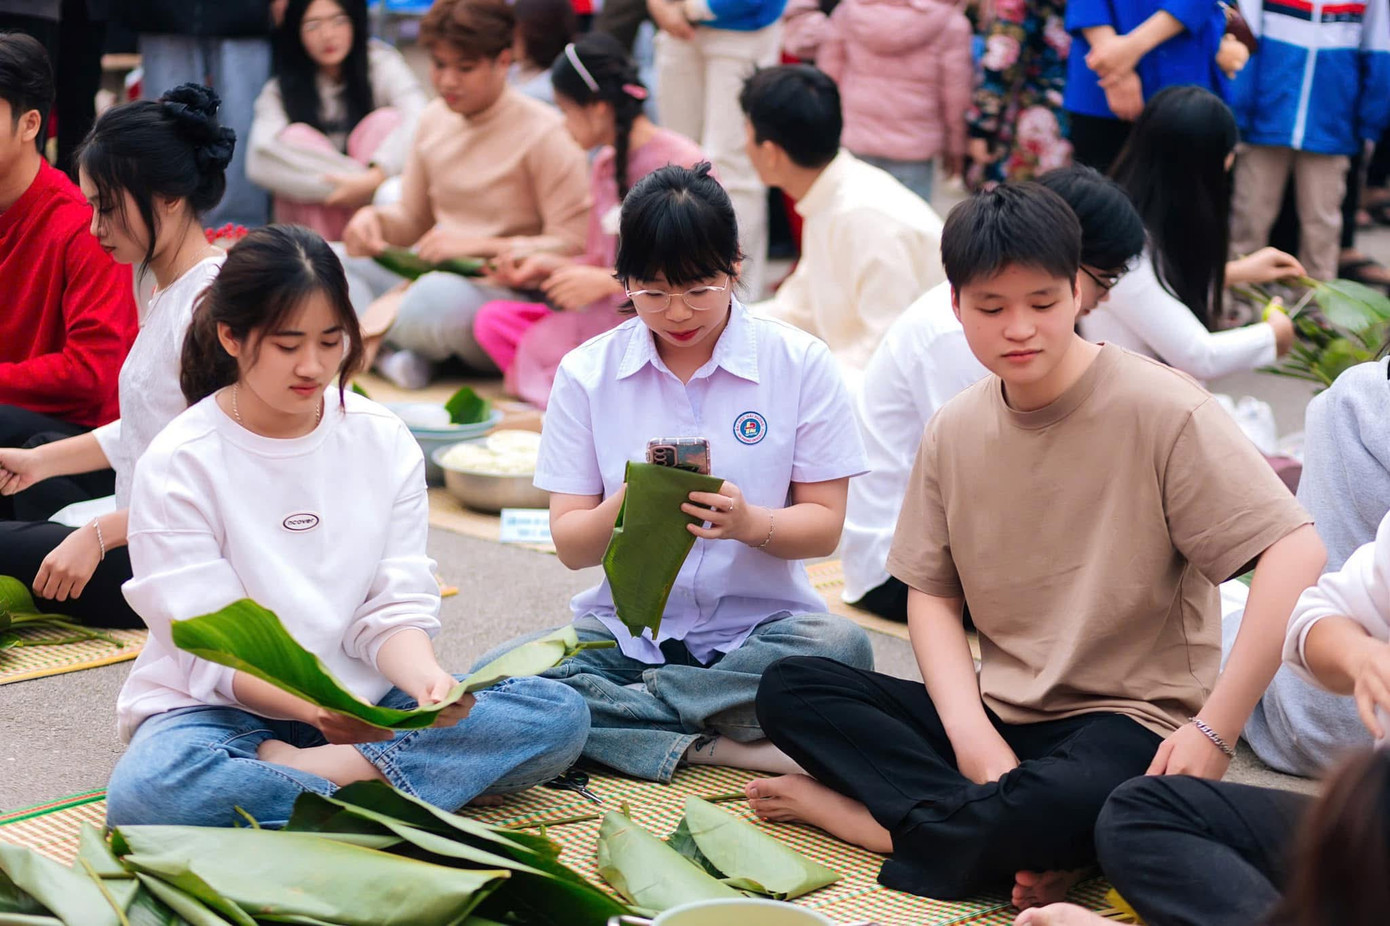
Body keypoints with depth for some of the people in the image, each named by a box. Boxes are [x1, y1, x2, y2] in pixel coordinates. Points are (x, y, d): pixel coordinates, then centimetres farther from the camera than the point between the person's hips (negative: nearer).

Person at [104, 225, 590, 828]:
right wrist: (316, 705, -34)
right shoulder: (179, 463, -10)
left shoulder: (383, 441, 1)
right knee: (147, 794, -38)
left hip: (362, 701, 4)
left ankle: (294, 770, -22)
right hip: (220, 707, -4)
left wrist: (427, 680, -25)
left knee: (558, 714, -18)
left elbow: (395, 609, -2)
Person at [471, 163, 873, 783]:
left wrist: (750, 522, -23)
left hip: (756, 630, -1)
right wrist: (619, 511, -23)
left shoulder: (800, 364, -1)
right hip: (624, 631, 1)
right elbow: (570, 546, 0)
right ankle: (720, 745, -25)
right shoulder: (587, 373, 3)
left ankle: (625, 710, -21)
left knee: (841, 648, -35)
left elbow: (824, 528, -1)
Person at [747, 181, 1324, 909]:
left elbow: (1295, 552, -17)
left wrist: (1215, 732, -21)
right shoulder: (954, 432, 4)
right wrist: (970, 731, -12)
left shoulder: (1162, 410, -13)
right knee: (788, 690, -11)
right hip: (997, 712, 6)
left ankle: (859, 812, -13)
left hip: (1130, 720, -6)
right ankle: (1016, 841, -21)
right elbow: (930, 594, 7)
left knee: (1068, 801, -40)